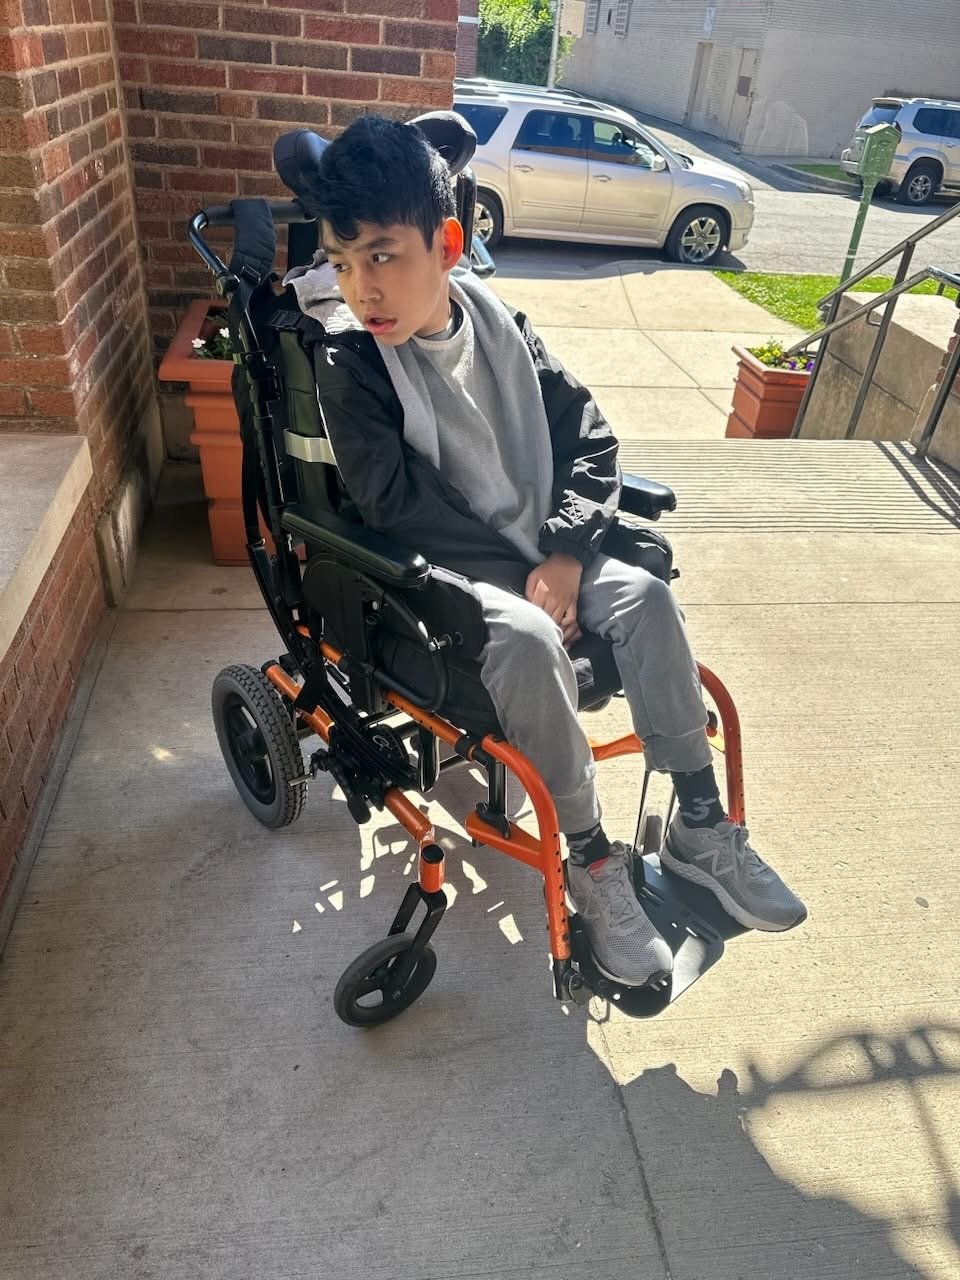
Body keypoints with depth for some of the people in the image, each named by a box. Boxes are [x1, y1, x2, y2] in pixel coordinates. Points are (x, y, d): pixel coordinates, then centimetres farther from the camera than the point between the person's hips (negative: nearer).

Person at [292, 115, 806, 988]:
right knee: (530, 640, -32)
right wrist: (520, 574, -18)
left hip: (540, 558, 4)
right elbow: (398, 505, -17)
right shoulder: (349, 368, -10)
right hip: (436, 576, -4)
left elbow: (589, 437, 1)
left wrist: (564, 555, -14)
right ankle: (592, 859, -14)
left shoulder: (501, 326, 3)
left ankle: (700, 828, -7)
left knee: (646, 595, -18)